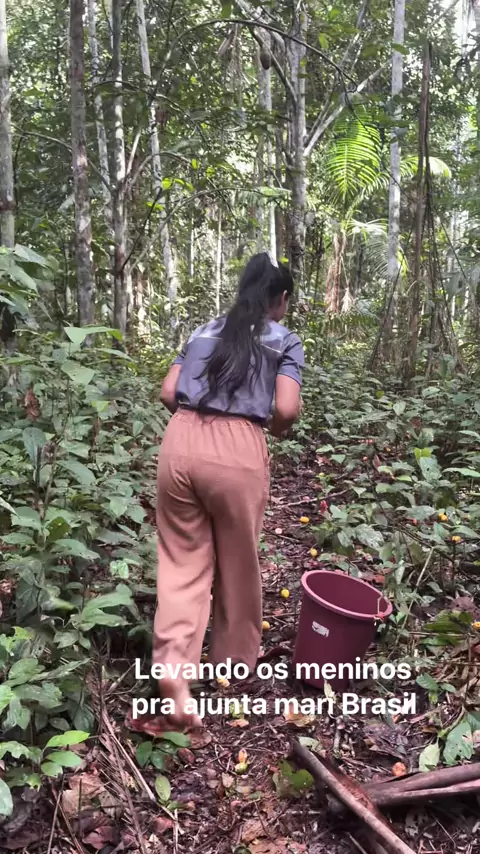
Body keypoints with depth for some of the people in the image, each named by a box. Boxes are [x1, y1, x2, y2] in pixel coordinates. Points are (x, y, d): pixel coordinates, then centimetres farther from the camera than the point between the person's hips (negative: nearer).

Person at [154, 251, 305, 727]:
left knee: (182, 559, 15)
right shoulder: (284, 341, 8)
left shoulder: (204, 332, 20)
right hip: (237, 450, -3)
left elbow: (168, 393, 12)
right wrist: (275, 429, 16)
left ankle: (172, 661, -3)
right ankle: (233, 661, 36)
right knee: (238, 564, 16)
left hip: (180, 441, 4)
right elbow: (286, 408, -5)